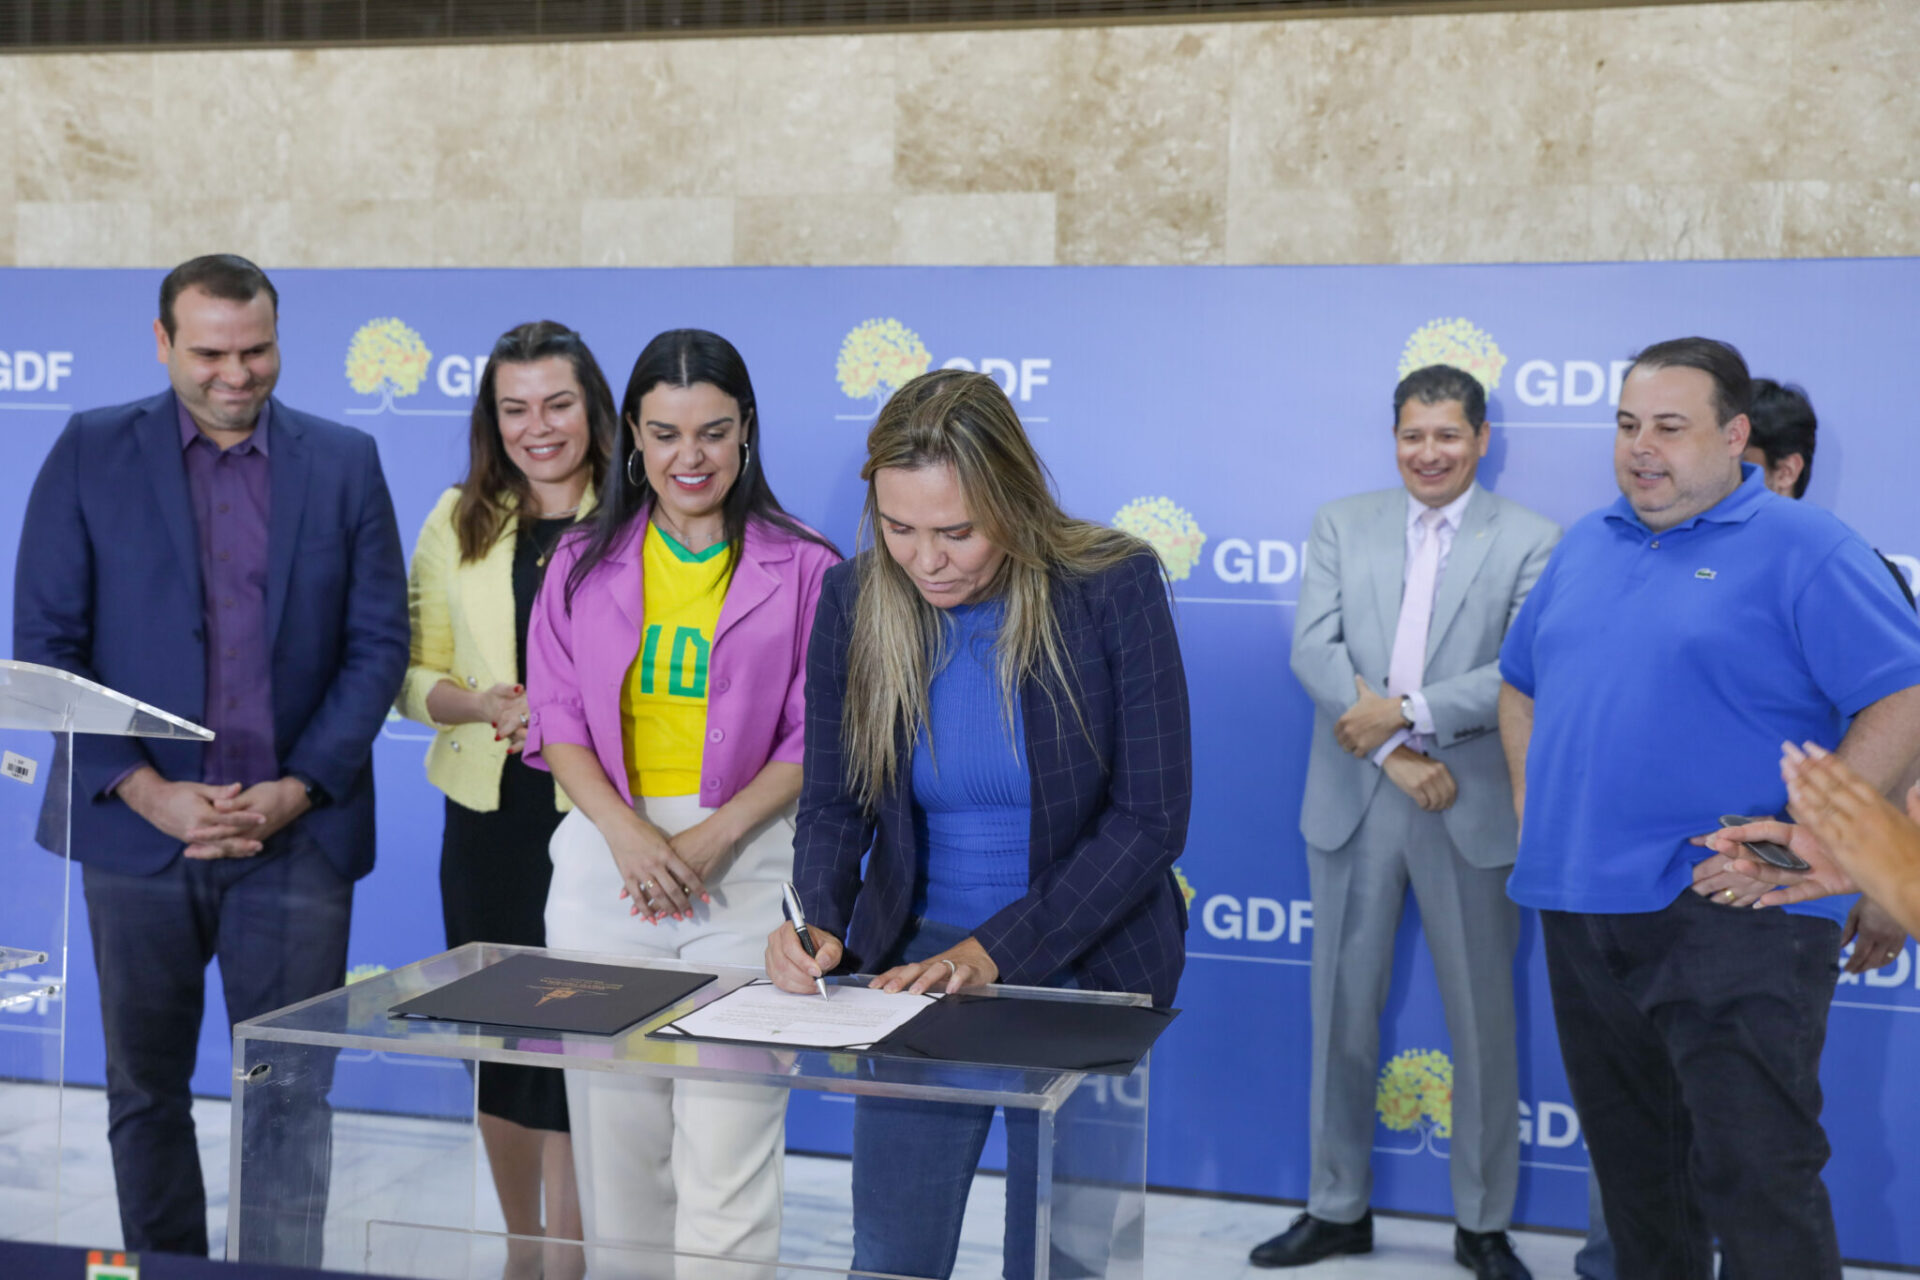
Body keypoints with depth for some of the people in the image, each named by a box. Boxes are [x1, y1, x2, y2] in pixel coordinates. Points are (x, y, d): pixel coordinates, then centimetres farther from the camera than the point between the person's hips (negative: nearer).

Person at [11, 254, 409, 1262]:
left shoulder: (344, 462, 5)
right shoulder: (91, 454, 3)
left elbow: (378, 643, 2)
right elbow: (45, 643, -1)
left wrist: (295, 791, -10)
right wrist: (149, 793, -11)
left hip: (296, 837, -1)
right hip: (139, 829, 1)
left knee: (291, 1101, 1)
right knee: (144, 1095, 12)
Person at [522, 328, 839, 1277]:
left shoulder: (802, 569, 3)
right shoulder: (583, 565, 11)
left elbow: (815, 739, 1)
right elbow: (558, 722, 6)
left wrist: (713, 837, -12)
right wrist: (626, 829, -10)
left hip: (746, 868, -2)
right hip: (607, 859, 3)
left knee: (728, 1153, -6)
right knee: (615, 1140, 7)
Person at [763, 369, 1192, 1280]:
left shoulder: (1112, 587, -16)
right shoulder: (854, 600, -7)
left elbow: (1151, 818, -15)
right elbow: (832, 804, 1)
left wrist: (999, 952, -20)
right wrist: (816, 927, -18)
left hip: (1081, 967, -2)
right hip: (911, 963, 3)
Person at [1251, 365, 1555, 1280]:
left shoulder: (1530, 540, -1)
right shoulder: (1342, 524, 6)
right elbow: (1313, 648, -5)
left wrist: (1407, 712, -19)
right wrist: (1394, 752, -15)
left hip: (1472, 811, -2)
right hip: (1354, 802, 2)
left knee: (1482, 1025, 7)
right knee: (1342, 1014, 11)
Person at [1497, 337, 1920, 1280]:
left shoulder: (1800, 547, -6)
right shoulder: (1586, 546, 14)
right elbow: (1520, 682, 26)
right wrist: (1533, 805, 12)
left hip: (1733, 919, -6)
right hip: (1581, 909, 7)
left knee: (1754, 1177, -8)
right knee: (1630, 1160, 17)